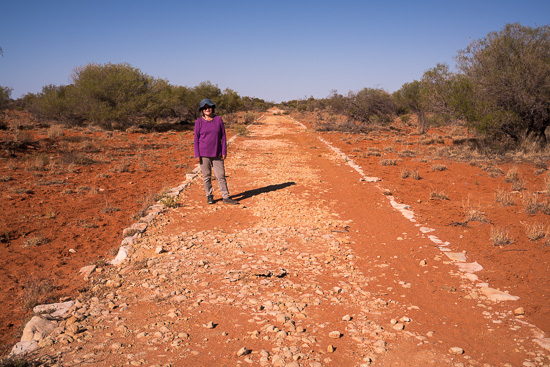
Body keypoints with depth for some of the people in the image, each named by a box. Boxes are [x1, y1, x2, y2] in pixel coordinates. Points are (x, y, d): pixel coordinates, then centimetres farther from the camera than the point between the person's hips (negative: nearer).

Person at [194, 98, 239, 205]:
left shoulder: (218, 119, 4)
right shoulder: (199, 122, -1)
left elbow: (223, 136, 6)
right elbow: (196, 139, 0)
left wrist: (224, 152, 2)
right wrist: (197, 155, -5)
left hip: (217, 154, 1)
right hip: (203, 154, -1)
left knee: (221, 176, 2)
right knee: (206, 176, 5)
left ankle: (226, 197, 8)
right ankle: (209, 196, 19)